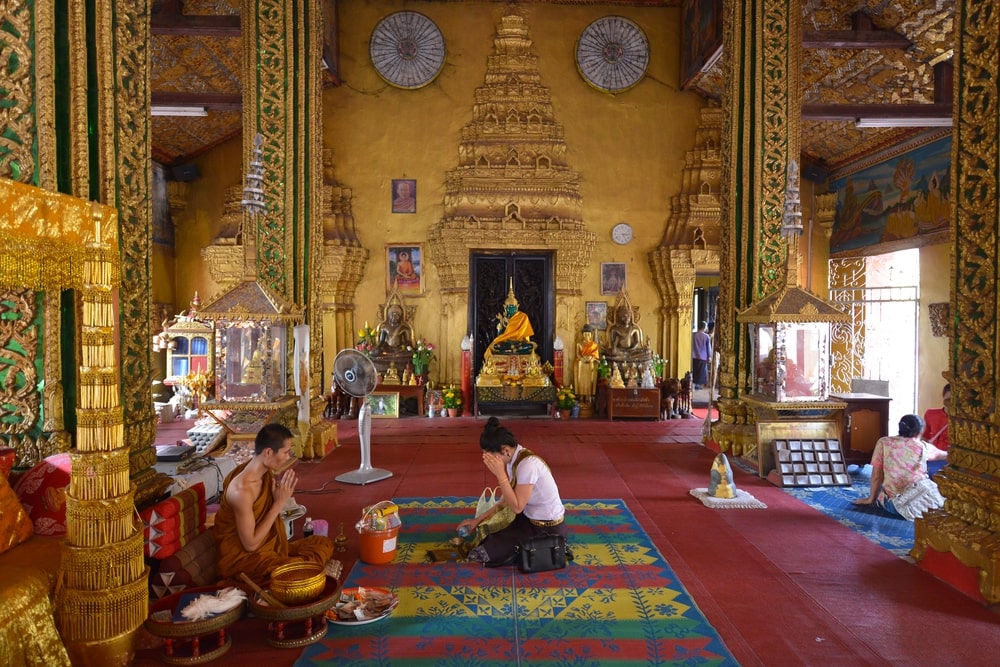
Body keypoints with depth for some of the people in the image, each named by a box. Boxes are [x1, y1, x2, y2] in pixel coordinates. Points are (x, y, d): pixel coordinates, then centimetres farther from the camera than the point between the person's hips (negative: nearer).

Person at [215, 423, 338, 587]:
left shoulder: (266, 473, -3)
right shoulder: (242, 489, -28)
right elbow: (250, 544, -23)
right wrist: (279, 503, -21)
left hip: (268, 546, 9)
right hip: (241, 558, -9)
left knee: (324, 543, 7)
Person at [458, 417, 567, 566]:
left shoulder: (528, 464, -28)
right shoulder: (515, 458, -1)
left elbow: (517, 507, -25)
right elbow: (509, 499, 8)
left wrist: (500, 475, -26)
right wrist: (478, 519, 9)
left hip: (546, 529, -9)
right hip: (531, 518, 9)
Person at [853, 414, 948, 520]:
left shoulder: (883, 442, 1)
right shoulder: (923, 446, 6)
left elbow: (876, 476, 1)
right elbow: (942, 455, 30)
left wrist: (871, 498, 13)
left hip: (894, 504, -2)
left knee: (876, 489, 30)